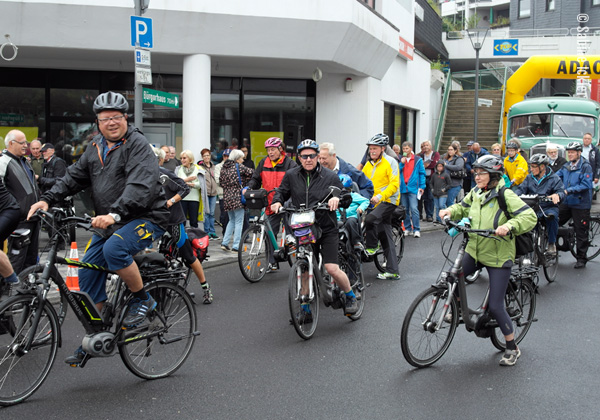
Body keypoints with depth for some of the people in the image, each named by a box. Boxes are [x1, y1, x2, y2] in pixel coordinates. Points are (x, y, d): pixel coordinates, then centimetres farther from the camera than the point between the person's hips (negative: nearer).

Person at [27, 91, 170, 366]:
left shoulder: (138, 144, -14)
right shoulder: (96, 147, 12)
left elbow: (141, 186, -28)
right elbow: (75, 176, 15)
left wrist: (115, 213, -41)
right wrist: (47, 199, -1)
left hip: (146, 218, -8)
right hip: (109, 223, 8)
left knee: (114, 249, -34)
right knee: (88, 271, 4)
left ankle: (143, 300, -10)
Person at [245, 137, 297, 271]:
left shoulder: (290, 164, -4)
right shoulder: (264, 163, 9)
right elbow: (256, 179, 16)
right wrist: (249, 188, -4)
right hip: (271, 205, 4)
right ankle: (272, 263, 7)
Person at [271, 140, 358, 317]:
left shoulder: (330, 176, -1)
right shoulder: (291, 175, 3)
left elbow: (346, 197, 4)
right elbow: (282, 191, 16)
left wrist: (337, 198, -19)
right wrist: (277, 201, -6)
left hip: (327, 229, -2)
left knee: (332, 269, -11)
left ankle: (351, 297, 15)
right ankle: (305, 309, 19)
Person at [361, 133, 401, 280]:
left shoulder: (390, 162, -8)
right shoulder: (368, 164, 12)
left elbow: (394, 184, -15)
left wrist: (380, 196, -27)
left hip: (389, 200, -7)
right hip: (376, 202, 7)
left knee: (370, 219, -29)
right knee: (386, 238, 6)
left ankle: (371, 246, -4)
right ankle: (393, 271, 9)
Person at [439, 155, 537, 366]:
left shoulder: (505, 195, -15)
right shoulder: (475, 193, 4)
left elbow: (530, 217, -20)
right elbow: (463, 207, 22)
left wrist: (509, 225, -37)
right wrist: (450, 212, 1)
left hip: (498, 257, -6)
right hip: (474, 251, 6)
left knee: (495, 306, -4)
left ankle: (512, 348, 16)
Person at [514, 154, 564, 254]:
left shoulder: (554, 178, 3)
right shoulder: (529, 178, 15)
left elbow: (561, 191, -8)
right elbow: (521, 188, 6)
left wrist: (557, 195, -33)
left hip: (549, 207, -3)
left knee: (552, 216, -36)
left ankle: (551, 244, -19)